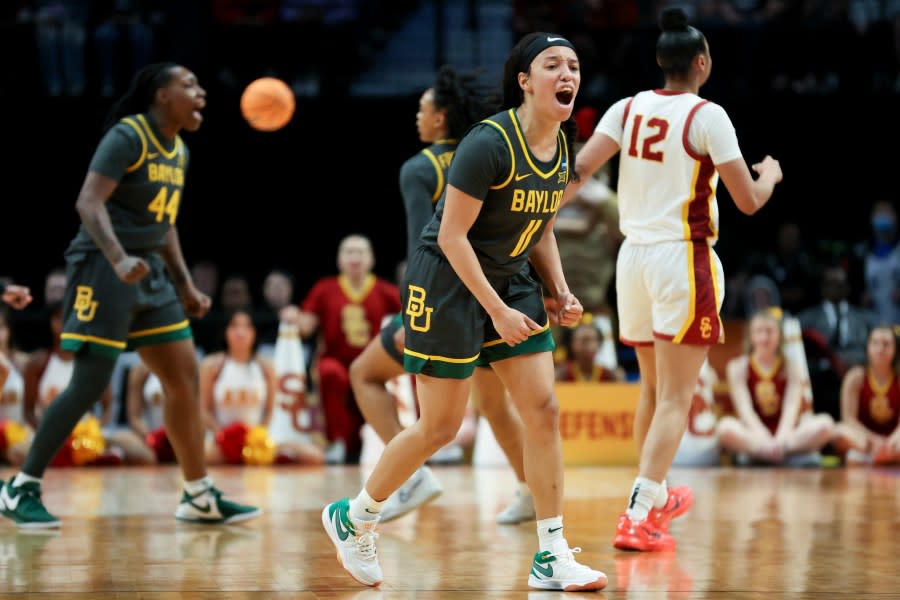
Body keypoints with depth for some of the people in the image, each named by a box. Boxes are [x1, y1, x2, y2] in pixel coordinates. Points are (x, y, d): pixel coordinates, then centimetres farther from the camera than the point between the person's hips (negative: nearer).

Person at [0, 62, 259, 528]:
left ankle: (200, 498, 13)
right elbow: (88, 202, -21)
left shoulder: (179, 152, 14)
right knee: (89, 384, -10)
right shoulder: (127, 137, -12)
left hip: (149, 273, 9)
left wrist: (186, 287, 17)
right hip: (102, 268, -9)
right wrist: (119, 260, -34)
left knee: (184, 378, 5)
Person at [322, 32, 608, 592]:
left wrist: (561, 292, 1)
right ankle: (353, 518, 22)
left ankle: (552, 557, 3)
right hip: (447, 281, -7)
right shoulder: (489, 142, -22)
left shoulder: (561, 147, 2)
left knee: (544, 409, -3)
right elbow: (452, 236, -21)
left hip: (511, 281, 7)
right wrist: (496, 311, -22)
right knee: (441, 426, -1)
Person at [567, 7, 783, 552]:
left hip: (634, 255, 6)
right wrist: (770, 175, 13)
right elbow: (748, 201, -7)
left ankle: (657, 496, 37)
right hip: (683, 259, -6)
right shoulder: (707, 116, -9)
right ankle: (638, 518, -15)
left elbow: (579, 169, -8)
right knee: (677, 397, -5)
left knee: (653, 388, 22)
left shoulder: (628, 109, 5)